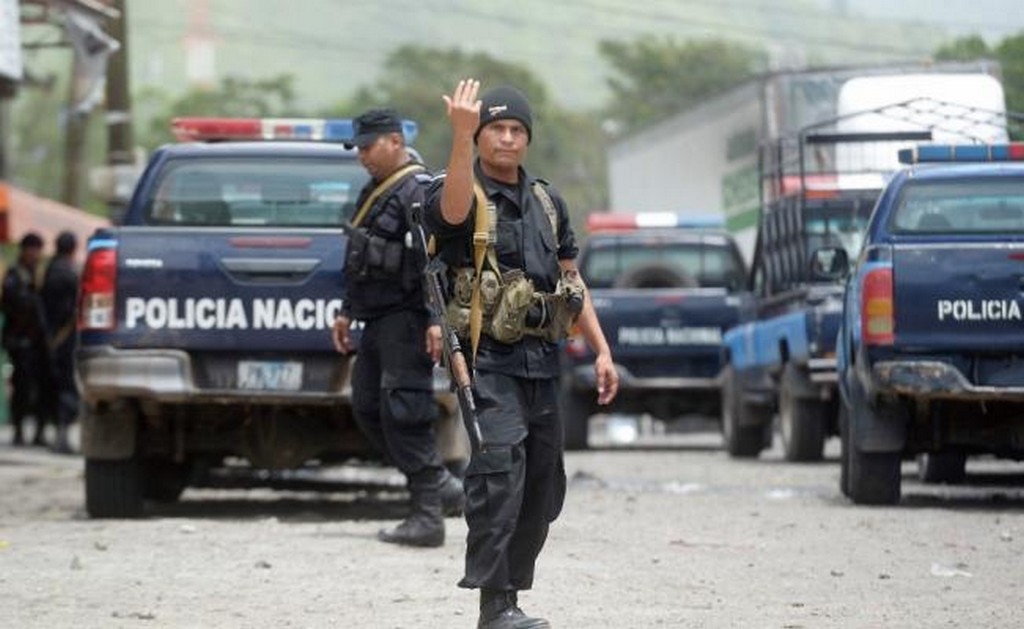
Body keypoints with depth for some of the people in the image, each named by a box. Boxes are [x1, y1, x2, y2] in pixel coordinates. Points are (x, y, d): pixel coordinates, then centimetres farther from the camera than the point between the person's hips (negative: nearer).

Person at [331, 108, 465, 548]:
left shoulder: (418, 190, -13)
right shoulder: (374, 191, 19)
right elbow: (359, 261, 28)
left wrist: (437, 318, -28)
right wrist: (347, 312, 27)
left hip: (407, 320, -10)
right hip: (379, 321, 10)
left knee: (403, 413, -12)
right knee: (367, 408, 11)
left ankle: (428, 517, -9)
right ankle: (441, 487, 16)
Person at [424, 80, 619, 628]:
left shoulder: (546, 203, 15)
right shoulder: (461, 195, -5)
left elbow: (570, 280, 21)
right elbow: (454, 209, -32)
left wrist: (601, 351, 14)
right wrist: (461, 135, -46)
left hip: (541, 362, 7)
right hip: (487, 361, -7)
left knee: (543, 489, 9)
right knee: (498, 474, -20)